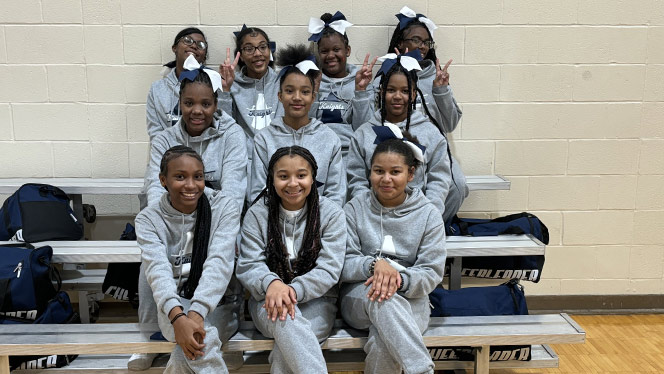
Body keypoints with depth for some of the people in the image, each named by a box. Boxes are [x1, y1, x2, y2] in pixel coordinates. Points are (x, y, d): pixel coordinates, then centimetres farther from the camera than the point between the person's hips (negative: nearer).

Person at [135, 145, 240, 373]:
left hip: (215, 305, 1)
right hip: (172, 307, 0)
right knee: (202, 342, -31)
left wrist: (196, 313, -33)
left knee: (186, 354, -28)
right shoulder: (149, 219, -1)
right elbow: (157, 269, -18)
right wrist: (177, 317, -36)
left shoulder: (225, 208, -4)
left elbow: (219, 262, -18)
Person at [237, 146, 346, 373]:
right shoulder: (257, 213, 1)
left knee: (288, 341, -34)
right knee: (285, 319, -36)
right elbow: (248, 265, -5)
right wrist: (271, 283, -29)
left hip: (315, 301, 0)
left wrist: (294, 290, -28)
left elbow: (329, 270, -10)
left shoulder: (331, 214, -2)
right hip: (268, 300, 1)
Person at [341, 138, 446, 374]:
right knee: (383, 299, -38)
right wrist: (374, 264, -25)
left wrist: (400, 279, -25)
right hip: (358, 298, 1)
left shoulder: (428, 214, 3)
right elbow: (343, 264, -3)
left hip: (409, 299, 0)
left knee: (383, 344, -36)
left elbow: (432, 273, -3)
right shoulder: (355, 208, 5)